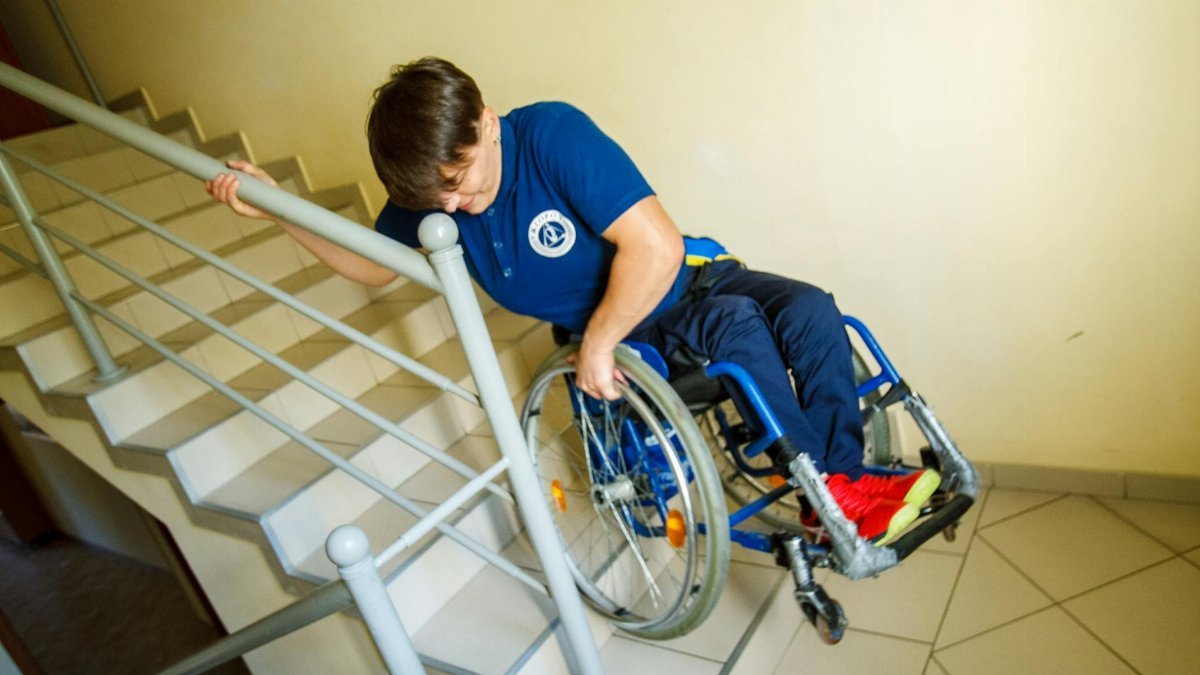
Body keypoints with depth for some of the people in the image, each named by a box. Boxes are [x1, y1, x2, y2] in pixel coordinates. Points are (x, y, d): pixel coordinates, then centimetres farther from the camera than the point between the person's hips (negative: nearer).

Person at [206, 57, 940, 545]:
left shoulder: (552, 133, -27)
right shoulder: (429, 186, -10)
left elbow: (656, 247, -34)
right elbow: (376, 265, 8)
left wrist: (595, 344, -27)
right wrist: (280, 211, -4)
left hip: (682, 279, -1)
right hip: (622, 332, 1)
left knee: (810, 308, -26)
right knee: (737, 324, -30)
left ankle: (844, 476, -8)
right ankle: (834, 494, -14)